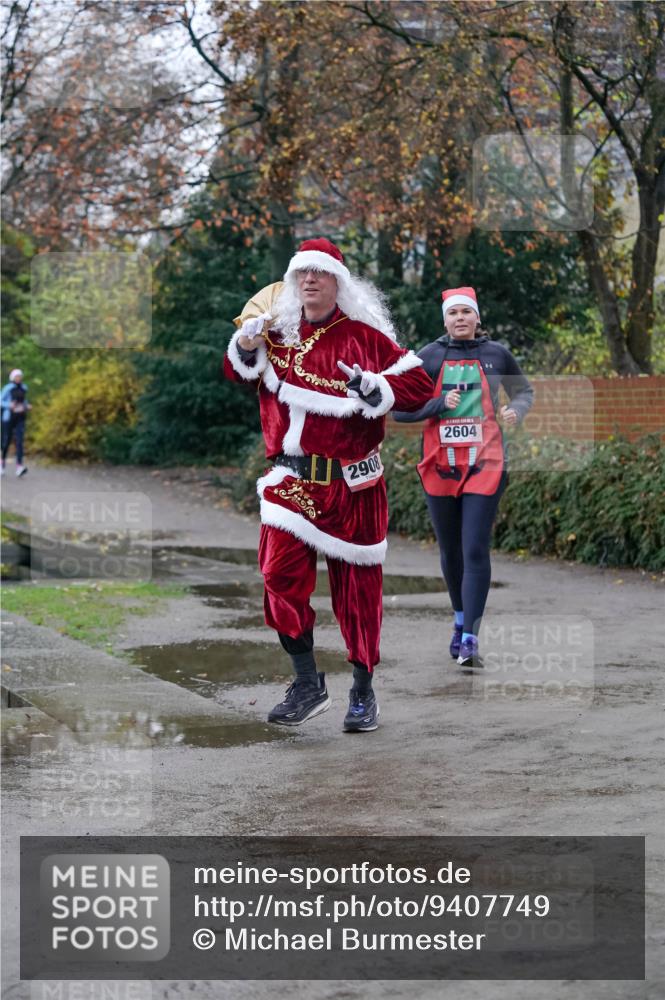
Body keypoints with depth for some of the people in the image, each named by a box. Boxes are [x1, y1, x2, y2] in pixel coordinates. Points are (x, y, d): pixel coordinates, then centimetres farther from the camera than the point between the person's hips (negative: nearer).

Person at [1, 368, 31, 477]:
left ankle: (19, 466, -21)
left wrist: (27, 406, 4)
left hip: (20, 419, 3)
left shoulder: (24, 388, 8)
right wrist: (9, 405, -22)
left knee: (19, 441, -11)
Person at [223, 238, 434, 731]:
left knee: (357, 586, 5)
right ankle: (307, 683, 3)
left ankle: (364, 692, 18)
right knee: (280, 574, -11)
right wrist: (247, 344, -6)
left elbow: (420, 385, -3)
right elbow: (238, 372, 14)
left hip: (352, 484, -2)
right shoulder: (279, 333, 9)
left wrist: (374, 388, -20)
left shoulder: (365, 336, -2)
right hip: (291, 479, 3)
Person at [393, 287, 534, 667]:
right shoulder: (428, 357, 2)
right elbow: (399, 410, 0)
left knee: (476, 551, -11)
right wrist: (439, 404, -15)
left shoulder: (496, 354, 4)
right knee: (450, 550, 13)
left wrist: (517, 410, -3)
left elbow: (525, 391, 20)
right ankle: (461, 619, 34)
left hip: (484, 465, -1)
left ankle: (470, 640, -13)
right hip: (440, 466, 2)